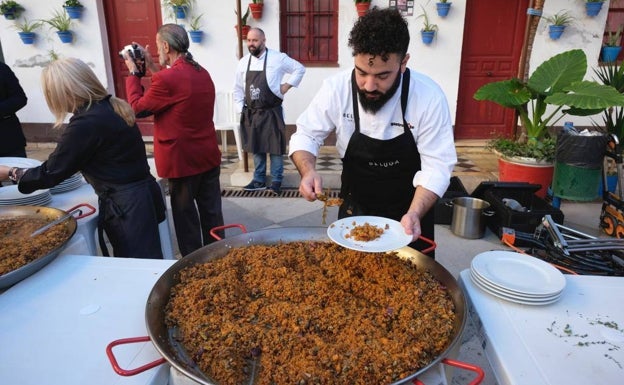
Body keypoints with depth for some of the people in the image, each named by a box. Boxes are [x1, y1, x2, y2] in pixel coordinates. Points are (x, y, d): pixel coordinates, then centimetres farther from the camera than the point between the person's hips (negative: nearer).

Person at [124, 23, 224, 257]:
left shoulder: (167, 79, -20)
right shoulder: (202, 73, 6)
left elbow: (137, 107, -6)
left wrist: (133, 73, 6)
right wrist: (153, 68, 18)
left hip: (183, 160, -7)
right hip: (209, 156, 8)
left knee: (186, 216, 8)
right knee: (211, 212, 15)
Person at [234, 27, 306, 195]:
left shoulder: (278, 58, -7)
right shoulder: (243, 62, 5)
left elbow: (299, 69, 2)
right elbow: (238, 89, 12)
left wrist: (286, 86, -5)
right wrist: (241, 109, 6)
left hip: (272, 112, -4)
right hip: (251, 113, 4)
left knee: (275, 148, 2)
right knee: (256, 148, 12)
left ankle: (276, 181, 14)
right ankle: (259, 180, 24)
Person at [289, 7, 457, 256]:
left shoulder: (429, 97, -23)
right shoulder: (336, 89, -20)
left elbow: (437, 165, -20)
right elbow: (305, 136, -10)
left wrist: (415, 214, -35)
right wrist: (308, 171, -31)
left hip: (408, 211, 0)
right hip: (354, 210, 1)